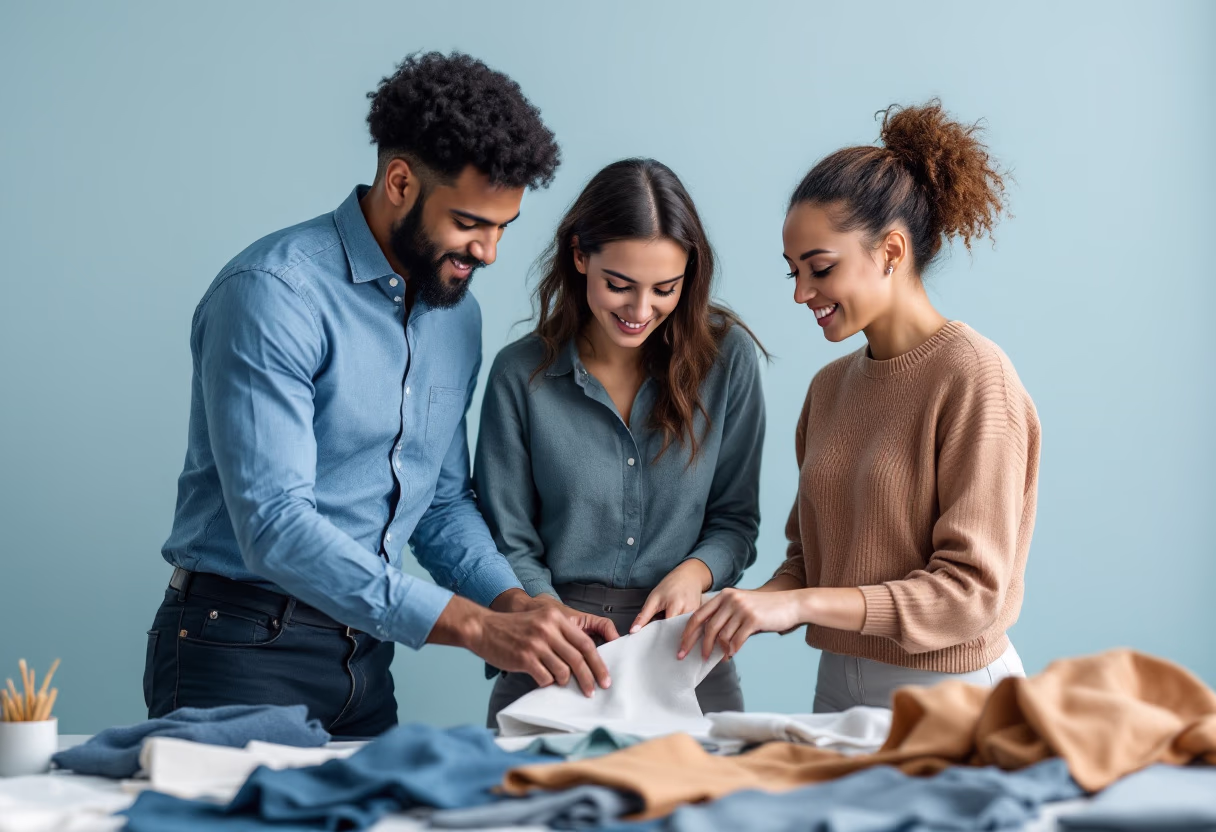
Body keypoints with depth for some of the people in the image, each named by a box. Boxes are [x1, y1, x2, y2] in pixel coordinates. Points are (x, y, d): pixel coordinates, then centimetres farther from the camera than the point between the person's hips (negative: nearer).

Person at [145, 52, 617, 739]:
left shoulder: (458, 314, 7)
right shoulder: (273, 294, -19)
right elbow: (274, 526, -28)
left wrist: (515, 603, -6)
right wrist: (476, 626, -32)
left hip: (365, 655, 7)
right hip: (242, 654, -7)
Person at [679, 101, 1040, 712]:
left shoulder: (973, 376, -11)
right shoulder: (830, 386, 10)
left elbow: (972, 590, -15)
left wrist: (803, 602, -21)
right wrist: (749, 609, -4)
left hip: (947, 692, -6)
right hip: (838, 685, 6)